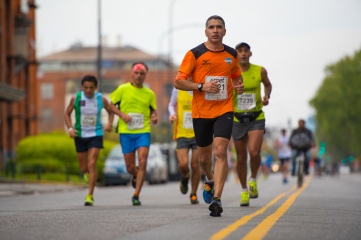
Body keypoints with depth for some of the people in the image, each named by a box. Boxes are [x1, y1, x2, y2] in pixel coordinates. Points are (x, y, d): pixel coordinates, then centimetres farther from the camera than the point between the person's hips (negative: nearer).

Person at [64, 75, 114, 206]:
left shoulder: (101, 99, -6)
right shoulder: (76, 98, -7)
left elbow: (111, 111, 11)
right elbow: (67, 114, 5)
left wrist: (109, 124, -7)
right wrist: (70, 128, -10)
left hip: (96, 135, -1)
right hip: (80, 136, 1)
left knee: (92, 164, -14)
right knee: (83, 168, 7)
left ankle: (90, 195, -8)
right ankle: (88, 173, 47)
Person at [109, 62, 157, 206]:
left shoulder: (149, 93, 7)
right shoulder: (122, 89, 1)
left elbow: (153, 110, 18)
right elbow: (112, 105, 6)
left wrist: (154, 117, -4)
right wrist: (122, 114, -11)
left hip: (143, 131, 1)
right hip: (126, 132, 0)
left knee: (142, 162, -16)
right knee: (130, 167, 3)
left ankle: (136, 195, -10)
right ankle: (136, 176, 42)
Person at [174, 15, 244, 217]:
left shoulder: (232, 54, 6)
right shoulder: (195, 54, -4)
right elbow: (179, 81, -5)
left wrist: (239, 86, 1)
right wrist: (202, 86, -18)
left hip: (224, 110, 0)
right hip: (201, 112, 0)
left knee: (221, 151, -18)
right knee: (204, 156, 11)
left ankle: (217, 199, -19)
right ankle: (210, 180, 46)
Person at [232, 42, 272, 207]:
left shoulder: (260, 71, -2)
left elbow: (268, 84, 17)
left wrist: (267, 96, -2)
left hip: (256, 118, -1)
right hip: (237, 119, 1)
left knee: (254, 153, -20)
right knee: (241, 158, 7)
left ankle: (253, 180, 9)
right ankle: (244, 191, 25)